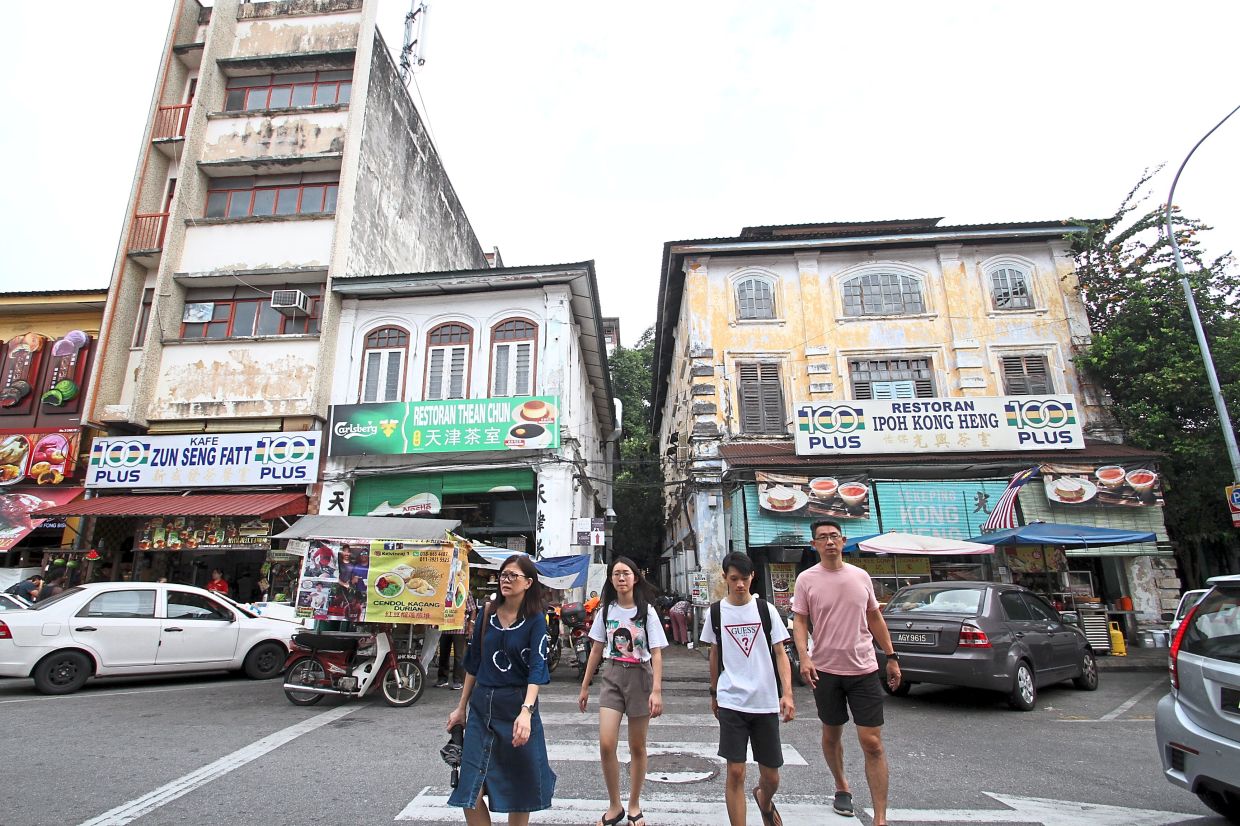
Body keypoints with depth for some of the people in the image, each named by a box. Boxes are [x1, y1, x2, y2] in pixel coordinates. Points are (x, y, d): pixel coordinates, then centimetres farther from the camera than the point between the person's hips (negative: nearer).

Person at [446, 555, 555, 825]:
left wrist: (526, 711, -31)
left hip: (517, 705, -3)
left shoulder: (535, 620, -8)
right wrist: (461, 707, 12)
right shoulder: (488, 612, 3)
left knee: (519, 789, 10)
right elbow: (473, 662, 11)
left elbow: (537, 668, -18)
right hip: (481, 706, 3)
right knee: (470, 793, -1)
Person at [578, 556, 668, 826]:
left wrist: (657, 690, -18)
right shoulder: (606, 611, 3)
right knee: (606, 745, -7)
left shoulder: (646, 611, -7)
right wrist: (584, 687, 10)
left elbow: (656, 654, -9)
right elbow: (596, 650, 9)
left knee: (637, 746, 9)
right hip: (612, 676, 2)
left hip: (640, 676, -2)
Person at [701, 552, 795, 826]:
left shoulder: (766, 609, -1)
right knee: (735, 773, -4)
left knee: (771, 777, 11)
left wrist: (787, 693, -10)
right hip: (731, 703, 0)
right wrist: (714, 694, 18)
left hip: (766, 703, 1)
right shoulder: (716, 612, 2)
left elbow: (781, 653, 0)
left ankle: (764, 800, 44)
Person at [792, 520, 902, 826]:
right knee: (832, 735, 17)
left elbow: (875, 618, 12)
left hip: (864, 669, 1)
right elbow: (799, 621, -4)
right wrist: (803, 656, -18)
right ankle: (842, 787, 41)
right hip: (826, 670, -1)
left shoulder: (861, 576, 2)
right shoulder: (807, 579, -6)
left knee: (872, 744, -2)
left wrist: (891, 657, 11)